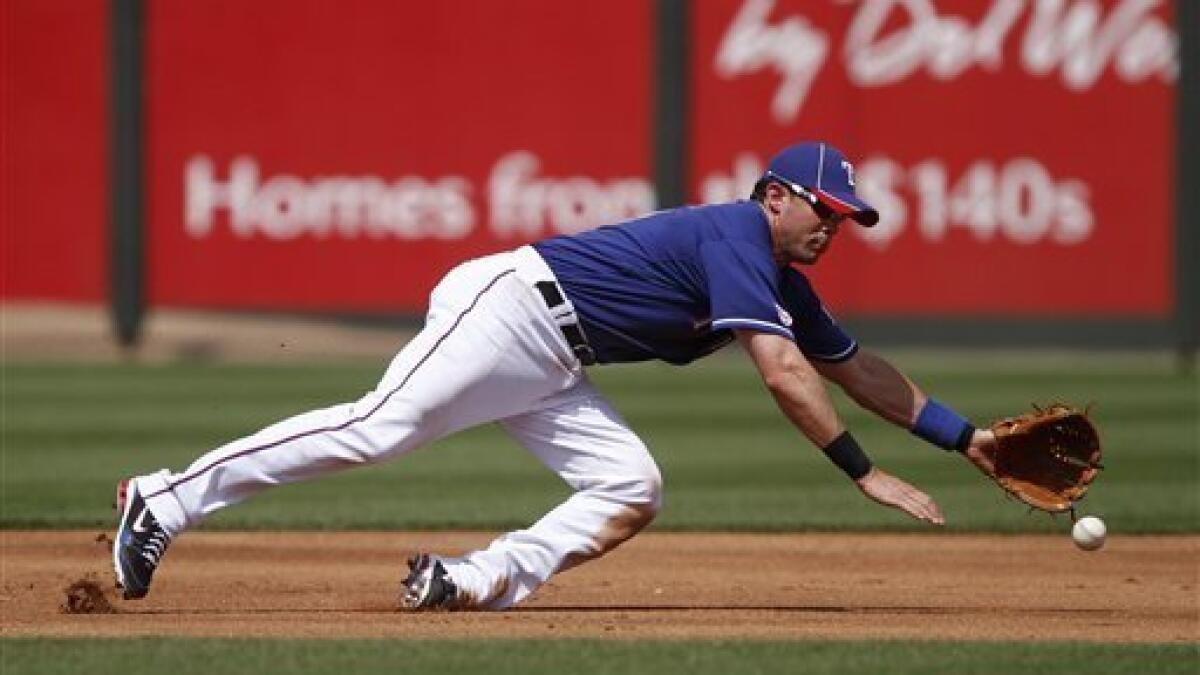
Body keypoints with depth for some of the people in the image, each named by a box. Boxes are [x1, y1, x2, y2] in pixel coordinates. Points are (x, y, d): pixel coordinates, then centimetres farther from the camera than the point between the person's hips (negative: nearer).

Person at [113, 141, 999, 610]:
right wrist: (868, 474, -21)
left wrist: (964, 435, 24)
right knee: (379, 428, -20)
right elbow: (784, 374, -22)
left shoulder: (784, 286, 17)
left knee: (632, 490, -3)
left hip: (551, 371, 10)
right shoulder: (735, 233, -13)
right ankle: (164, 504, -18)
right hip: (511, 306, -10)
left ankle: (478, 580, -13)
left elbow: (859, 370, 28)